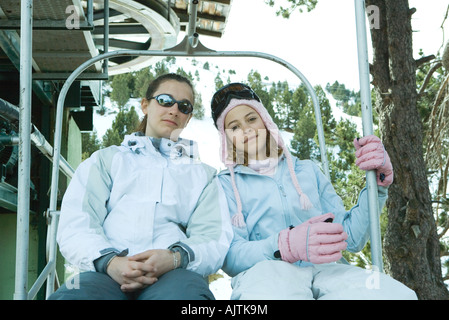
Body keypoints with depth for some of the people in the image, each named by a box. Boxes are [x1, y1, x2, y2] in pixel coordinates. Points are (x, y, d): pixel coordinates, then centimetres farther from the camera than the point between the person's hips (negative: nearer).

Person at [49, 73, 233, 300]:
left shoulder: (203, 175, 26)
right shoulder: (105, 160, 24)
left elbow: (215, 241, 9)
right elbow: (74, 228, 8)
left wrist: (176, 257, -15)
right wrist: (110, 261, -15)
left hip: (174, 275, -1)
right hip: (108, 274, 2)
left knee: (185, 291, -40)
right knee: (68, 296, -35)